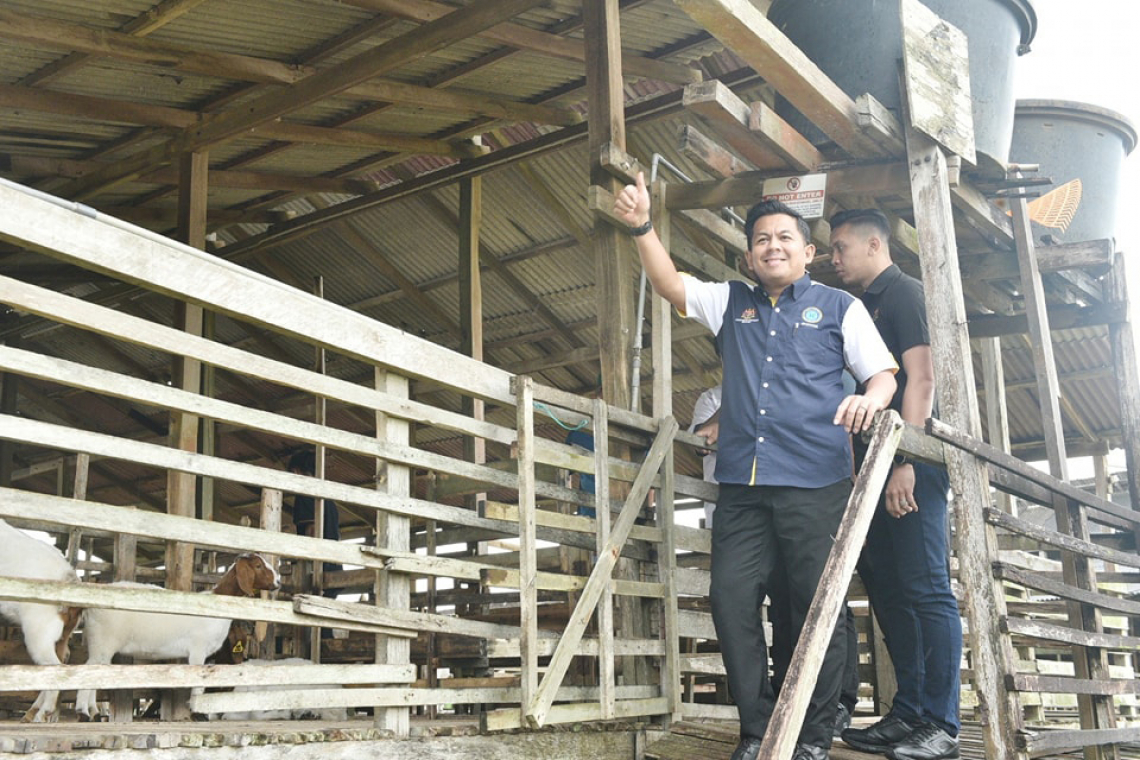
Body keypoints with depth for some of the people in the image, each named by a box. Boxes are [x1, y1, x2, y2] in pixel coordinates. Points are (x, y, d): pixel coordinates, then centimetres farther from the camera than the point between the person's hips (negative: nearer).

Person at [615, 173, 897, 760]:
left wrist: (870, 399, -16)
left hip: (815, 485, -3)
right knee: (731, 600, -2)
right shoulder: (731, 303, 20)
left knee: (817, 606, -3)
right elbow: (670, 284, 10)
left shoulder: (839, 308, 11)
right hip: (742, 485, 3)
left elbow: (883, 373, 8)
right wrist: (641, 227, -4)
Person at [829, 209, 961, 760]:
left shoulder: (905, 294, -4)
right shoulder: (862, 307, 22)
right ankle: (908, 713, 16)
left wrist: (905, 461, -21)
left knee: (925, 588, -8)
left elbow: (921, 378, -14)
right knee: (886, 589, 10)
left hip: (911, 464, -9)